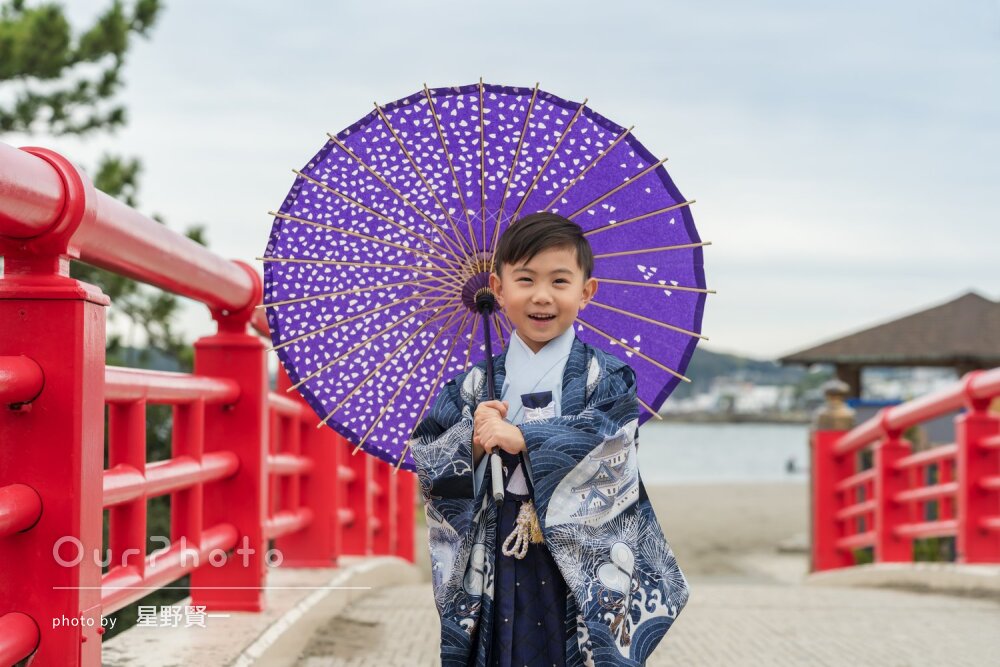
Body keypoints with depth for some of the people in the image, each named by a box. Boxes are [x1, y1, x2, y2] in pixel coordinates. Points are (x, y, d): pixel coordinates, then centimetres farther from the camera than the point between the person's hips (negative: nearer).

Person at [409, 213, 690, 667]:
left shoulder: (604, 377, 0)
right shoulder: (476, 384, 7)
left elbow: (610, 446, -17)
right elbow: (426, 465, 2)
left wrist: (522, 438, -19)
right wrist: (472, 443, -17)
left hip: (583, 569, -2)